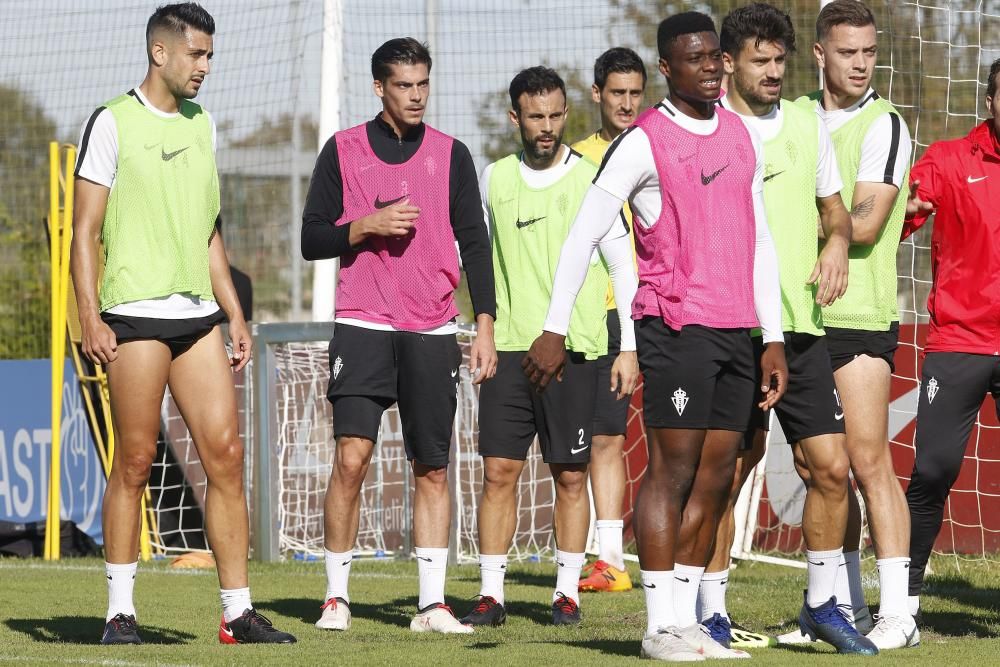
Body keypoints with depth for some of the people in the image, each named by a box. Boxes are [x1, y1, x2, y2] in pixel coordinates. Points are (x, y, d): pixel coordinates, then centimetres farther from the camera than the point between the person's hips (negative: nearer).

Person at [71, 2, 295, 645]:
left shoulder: (203, 125, 17)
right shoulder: (113, 123, -2)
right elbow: (86, 231, -4)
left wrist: (235, 313, 19)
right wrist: (91, 318, -12)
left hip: (199, 314, 6)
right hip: (136, 314, -6)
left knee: (226, 454, -1)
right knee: (135, 463, -3)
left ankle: (238, 612, 1)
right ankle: (121, 611, 5)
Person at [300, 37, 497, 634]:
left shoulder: (451, 154, 8)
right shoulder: (343, 150, 5)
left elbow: (475, 244, 9)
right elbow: (312, 240, 5)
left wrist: (486, 327, 2)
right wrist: (366, 226, -12)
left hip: (433, 332, 2)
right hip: (363, 326, -2)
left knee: (433, 469, 2)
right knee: (352, 458, -11)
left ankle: (433, 602, 5)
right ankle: (337, 597, -3)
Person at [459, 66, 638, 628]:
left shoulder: (591, 180, 0)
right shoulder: (495, 180, 8)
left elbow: (626, 270, 3)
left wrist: (630, 349, -1)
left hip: (574, 349, -2)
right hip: (509, 346, 2)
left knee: (571, 475, 2)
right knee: (499, 471, -2)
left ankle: (568, 592, 10)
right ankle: (492, 594, 2)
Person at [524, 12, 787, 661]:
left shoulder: (744, 137, 14)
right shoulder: (644, 142, -5)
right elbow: (584, 235, -5)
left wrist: (774, 338, 14)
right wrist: (555, 330, -9)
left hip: (737, 332, 6)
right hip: (677, 326, -6)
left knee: (716, 477, 6)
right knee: (674, 468, -7)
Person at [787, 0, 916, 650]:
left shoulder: (884, 125, -6)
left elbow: (864, 224, -16)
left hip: (860, 316, -6)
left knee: (869, 459, -10)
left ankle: (897, 611, -9)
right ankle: (845, 605, 16)